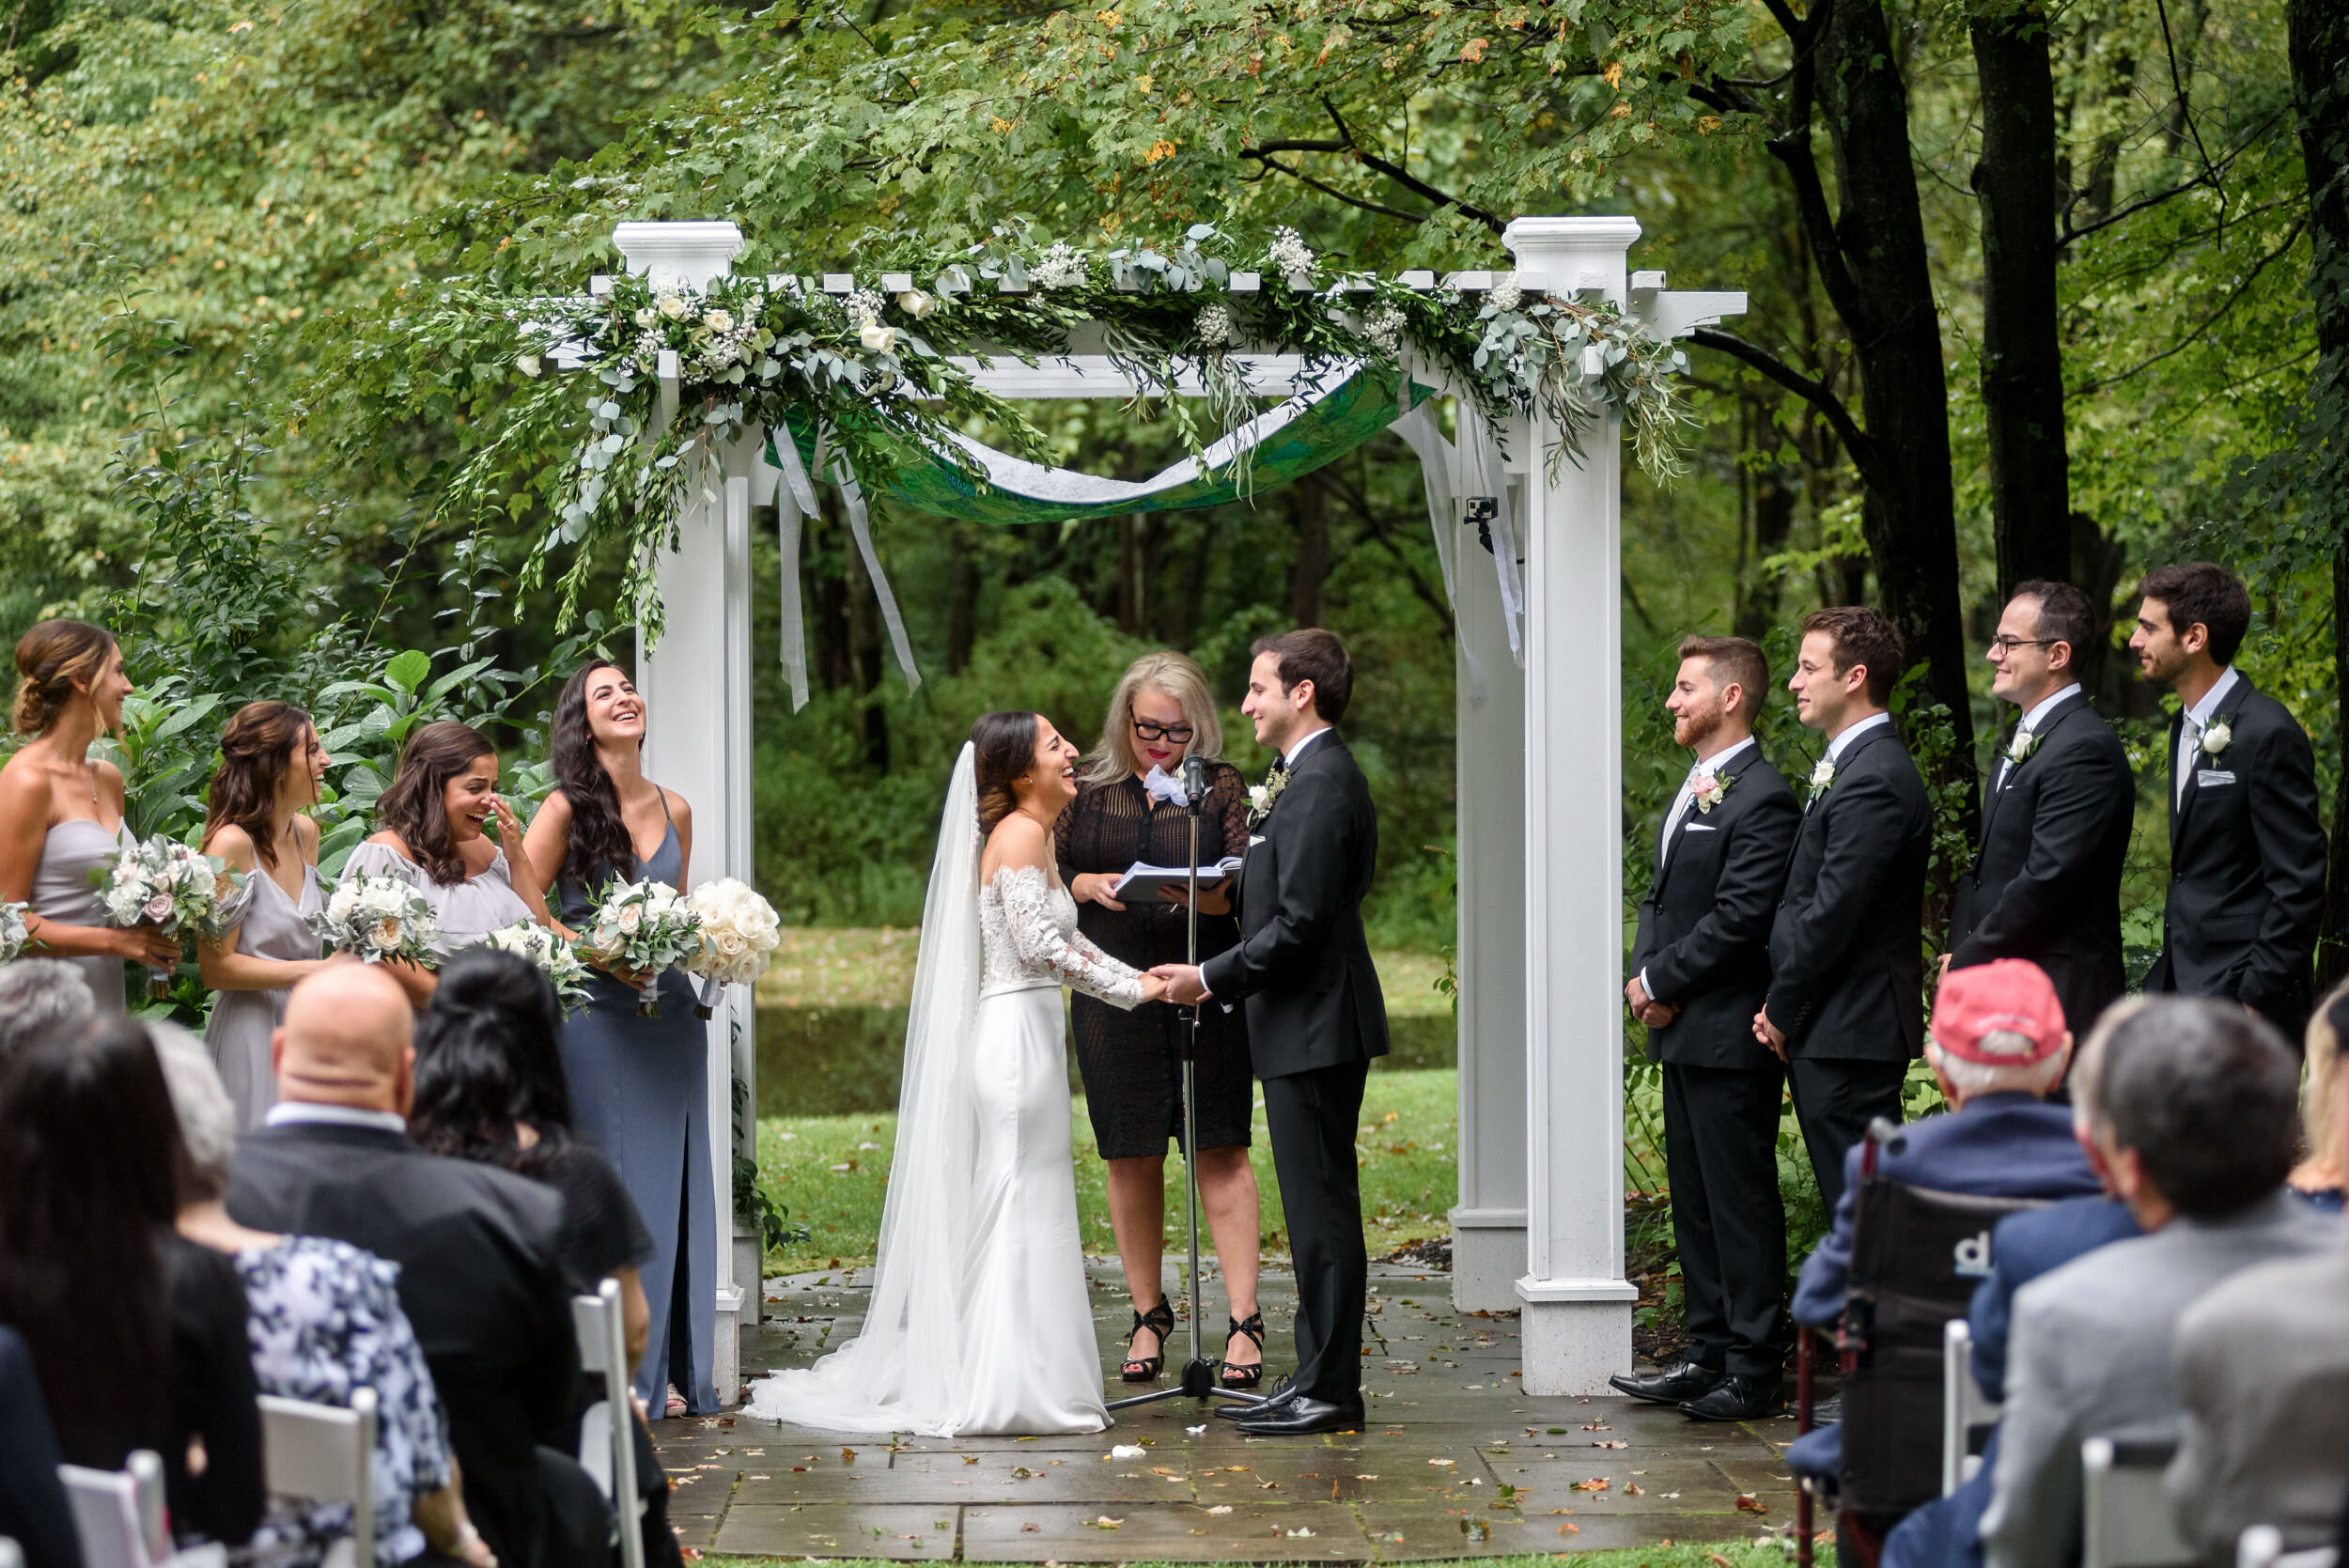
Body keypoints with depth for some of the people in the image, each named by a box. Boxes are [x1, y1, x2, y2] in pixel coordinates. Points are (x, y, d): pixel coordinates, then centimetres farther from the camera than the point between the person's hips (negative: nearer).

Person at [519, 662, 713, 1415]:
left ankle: (673, 1368, 13)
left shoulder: (675, 810, 10)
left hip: (669, 1011, 5)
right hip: (596, 1014, -5)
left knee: (674, 1185, 5)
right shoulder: (566, 809, -5)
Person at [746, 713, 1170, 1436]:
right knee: (1022, 1213, -8)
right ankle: (1013, 1391, -6)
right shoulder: (1020, 836, -13)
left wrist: (1139, 978, 13)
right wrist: (1131, 989, -13)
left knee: (1013, 1217, 12)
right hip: (1016, 1032, -10)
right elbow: (1039, 944, -20)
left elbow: (1062, 939, 22)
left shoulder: (1034, 835, 17)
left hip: (1024, 1036, 10)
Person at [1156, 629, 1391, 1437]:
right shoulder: (1310, 778, 17)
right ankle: (1318, 1379, 18)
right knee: (1316, 1211, 13)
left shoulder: (1322, 785, -17)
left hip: (1315, 1028, -11)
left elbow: (1300, 924, -22)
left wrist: (1212, 978, -14)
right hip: (1303, 1028, 11)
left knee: (1322, 1210, -6)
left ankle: (1330, 1391, -2)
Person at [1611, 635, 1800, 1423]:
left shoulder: (1762, 800, -15)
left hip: (1728, 1033, -10)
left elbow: (1739, 920, -20)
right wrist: (1645, 977, 2)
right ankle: (1710, 1354, 21)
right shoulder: (1694, 792, 17)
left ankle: (1753, 1371, 1)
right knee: (1694, 1201, 14)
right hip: (1683, 1032, 10)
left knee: (1740, 1202, -4)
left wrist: (1661, 982, -12)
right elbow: (1662, 897, 20)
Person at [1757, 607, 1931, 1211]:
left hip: (1848, 1033, -10)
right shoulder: (1848, 768, 16)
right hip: (1831, 1031, 10)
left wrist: (1782, 1011, -10)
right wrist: (1783, 1008, 9)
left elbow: (1834, 913, -20)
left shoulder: (1874, 781, -17)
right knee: (1848, 1204, 12)